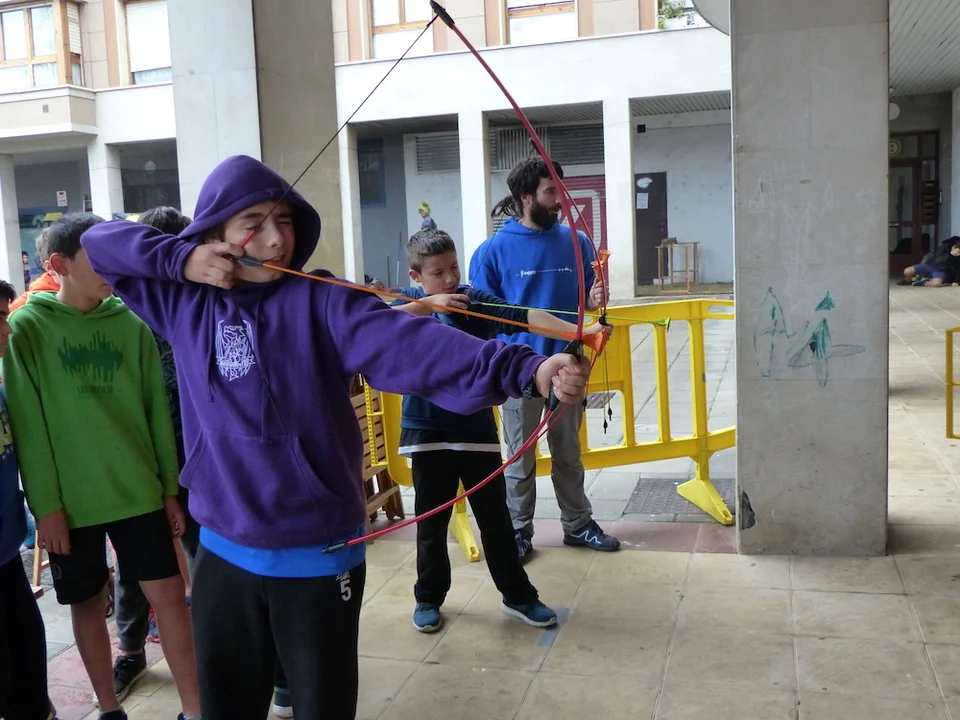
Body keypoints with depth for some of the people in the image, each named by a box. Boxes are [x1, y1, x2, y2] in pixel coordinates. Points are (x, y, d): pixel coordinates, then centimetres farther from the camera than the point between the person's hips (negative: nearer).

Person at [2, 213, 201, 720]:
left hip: (138, 491, 2)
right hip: (71, 499, -2)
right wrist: (45, 505, -9)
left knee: (169, 595, 2)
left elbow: (157, 410, 6)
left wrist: (170, 488, 6)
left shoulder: (131, 324, 2)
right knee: (88, 604, 11)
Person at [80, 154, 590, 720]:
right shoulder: (185, 301, 1)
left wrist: (526, 369, -41)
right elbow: (99, 242, 9)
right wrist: (180, 257, -10)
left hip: (319, 556, -3)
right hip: (222, 555, 4)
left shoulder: (322, 300, -10)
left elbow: (410, 346, -25)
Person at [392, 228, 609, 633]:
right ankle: (428, 598, 30)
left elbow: (527, 318, -17)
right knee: (431, 524, 11)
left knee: (496, 519, 10)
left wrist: (580, 332, -30)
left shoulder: (477, 301, -3)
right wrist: (428, 304, -33)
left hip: (478, 429, 1)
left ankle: (518, 596, 26)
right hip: (428, 432, -1)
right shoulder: (411, 302, -2)